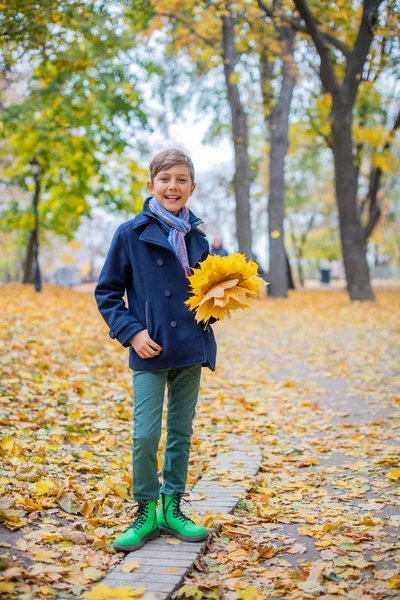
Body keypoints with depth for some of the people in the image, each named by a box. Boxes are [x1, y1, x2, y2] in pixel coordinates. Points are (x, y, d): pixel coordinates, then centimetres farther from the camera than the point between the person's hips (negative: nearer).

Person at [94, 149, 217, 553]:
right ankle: (146, 512, 13)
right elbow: (106, 292, 0)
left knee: (181, 433, 11)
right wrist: (131, 332, -11)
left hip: (191, 351, 4)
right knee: (145, 435, -6)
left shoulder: (196, 237, 8)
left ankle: (172, 508, 24)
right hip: (150, 353, -4)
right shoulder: (131, 233, -4)